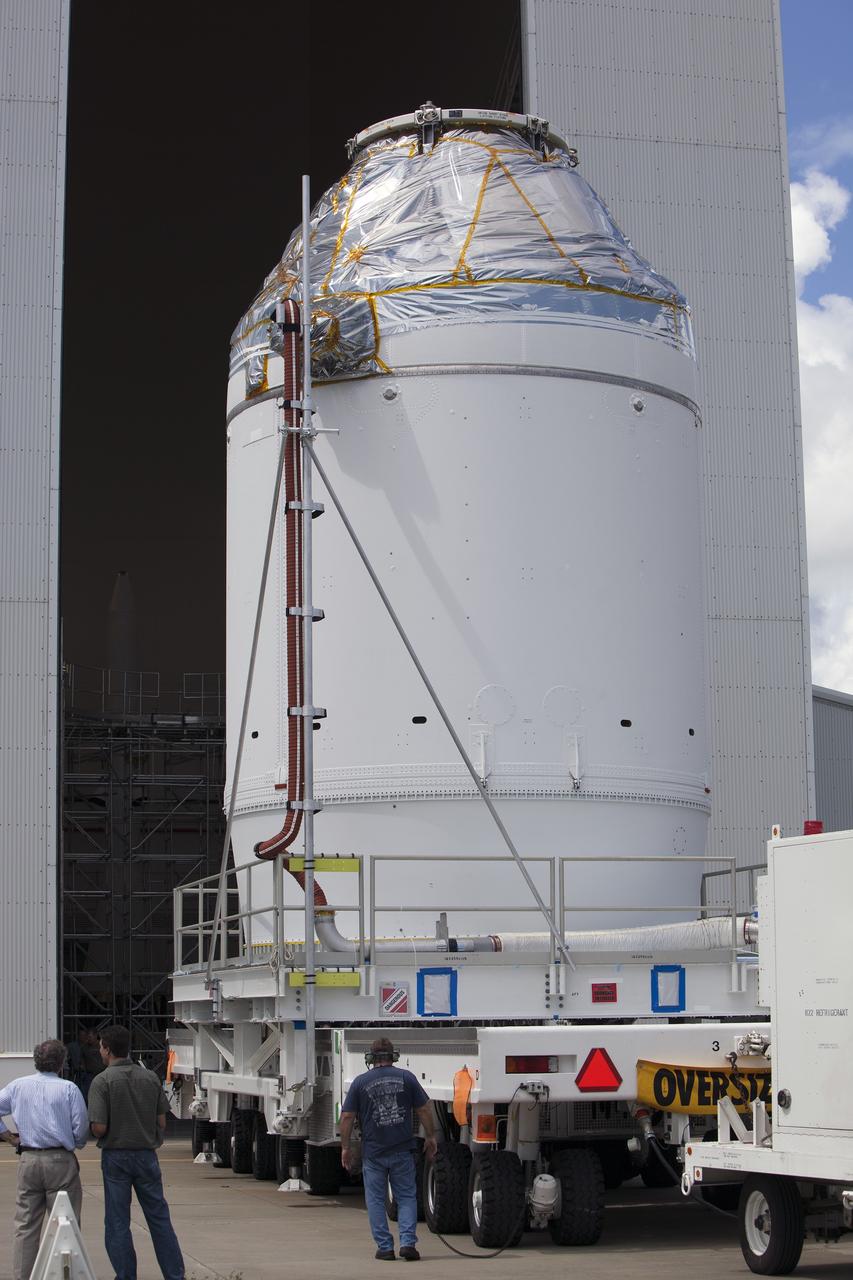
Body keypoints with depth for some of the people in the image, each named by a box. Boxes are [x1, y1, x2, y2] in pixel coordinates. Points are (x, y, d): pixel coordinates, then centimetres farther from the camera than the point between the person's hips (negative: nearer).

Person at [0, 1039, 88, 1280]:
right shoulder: (68, 1089, -6)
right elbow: (81, 1128, -6)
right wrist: (75, 1144, 14)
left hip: (28, 1160, 3)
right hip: (60, 1161, -3)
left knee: (25, 1225, 9)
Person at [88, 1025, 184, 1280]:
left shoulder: (102, 1081, -12)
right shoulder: (150, 1078, 1)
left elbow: (99, 1128, -17)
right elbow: (162, 1122, 3)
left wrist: (100, 1135, 5)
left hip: (115, 1156, -3)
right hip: (147, 1154, 4)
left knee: (117, 1223, 6)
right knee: (159, 1218, 10)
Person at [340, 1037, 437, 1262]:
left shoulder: (360, 1082, -1)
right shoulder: (406, 1078, 1)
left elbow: (347, 1117, 0)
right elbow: (424, 1110, 2)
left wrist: (346, 1147, 8)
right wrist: (430, 1137, 13)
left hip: (373, 1152, -1)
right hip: (402, 1150, 1)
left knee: (375, 1200, 8)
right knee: (407, 1197, 8)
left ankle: (385, 1247, 6)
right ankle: (408, 1242, -5)